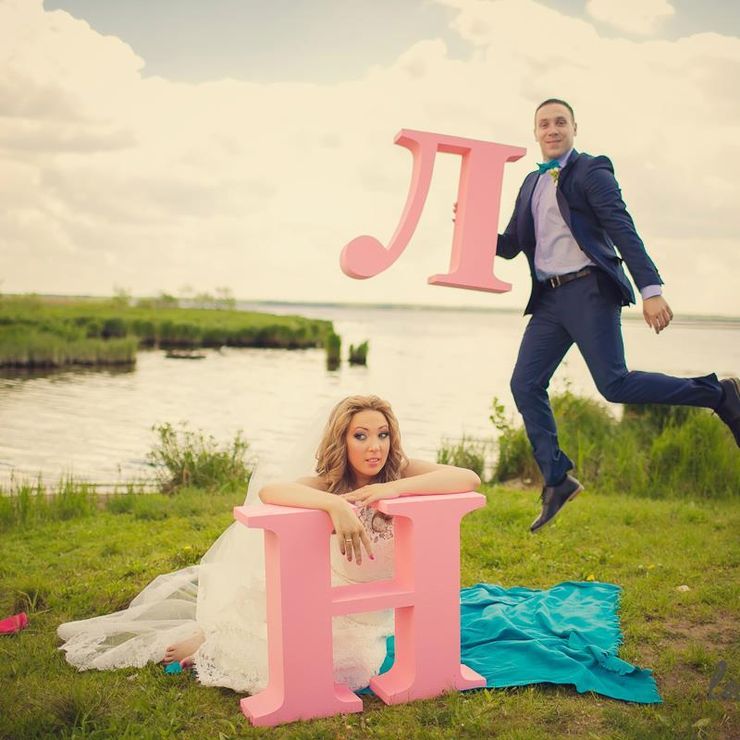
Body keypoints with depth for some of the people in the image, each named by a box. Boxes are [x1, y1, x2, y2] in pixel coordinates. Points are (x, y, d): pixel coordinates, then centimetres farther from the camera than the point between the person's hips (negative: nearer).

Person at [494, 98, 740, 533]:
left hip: (588, 289, -7)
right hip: (550, 298, 7)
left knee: (614, 384, -14)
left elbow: (623, 230, -11)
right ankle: (557, 481, 7)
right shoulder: (532, 184, 21)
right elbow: (511, 246, 21)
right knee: (525, 384, -2)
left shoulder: (591, 171, 0)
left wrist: (651, 289, -21)